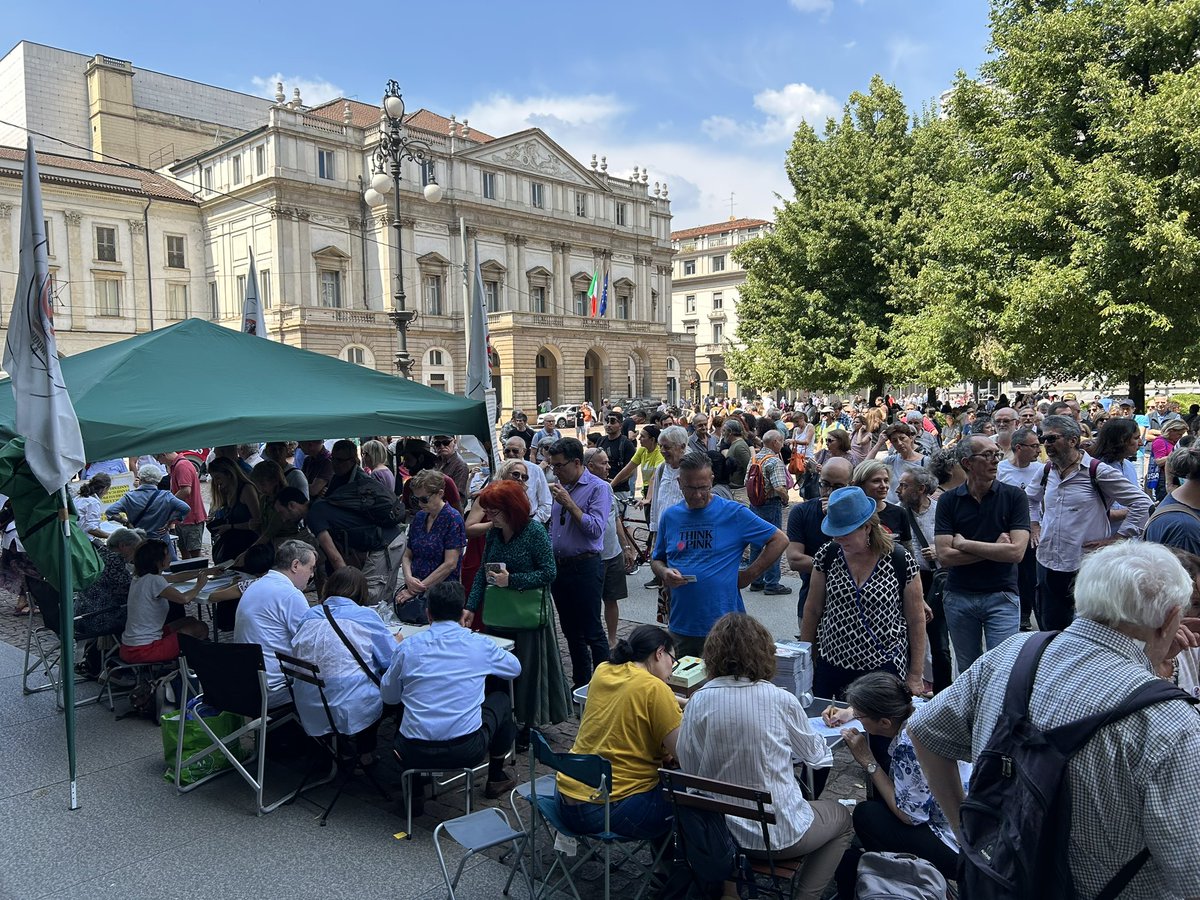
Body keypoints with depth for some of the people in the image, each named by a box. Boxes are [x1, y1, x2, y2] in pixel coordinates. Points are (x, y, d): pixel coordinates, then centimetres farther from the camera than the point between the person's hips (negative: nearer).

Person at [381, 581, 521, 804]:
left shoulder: (408, 647, 0)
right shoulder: (480, 645, 0)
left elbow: (388, 696, 13)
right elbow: (515, 668, 18)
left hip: (415, 753, 2)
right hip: (467, 751, -1)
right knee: (501, 700, 27)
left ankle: (413, 793, 31)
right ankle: (496, 779, 37)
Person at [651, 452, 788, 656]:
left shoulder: (734, 513, -5)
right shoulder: (670, 516, 6)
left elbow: (780, 540, -3)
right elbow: (656, 560, 15)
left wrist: (749, 574, -7)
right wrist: (664, 573, -7)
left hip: (724, 627, -3)